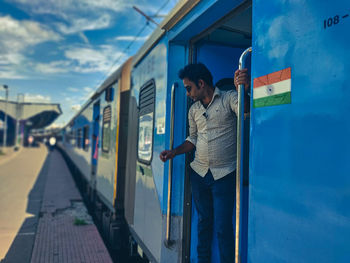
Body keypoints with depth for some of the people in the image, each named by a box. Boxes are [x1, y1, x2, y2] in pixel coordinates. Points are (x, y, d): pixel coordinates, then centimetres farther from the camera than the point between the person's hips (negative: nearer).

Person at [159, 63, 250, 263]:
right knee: (204, 221, 16)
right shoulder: (194, 109, 12)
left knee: (223, 226, -3)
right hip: (199, 172, 6)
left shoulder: (229, 98, -7)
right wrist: (174, 152, 5)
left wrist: (247, 88, -42)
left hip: (224, 175, -6)